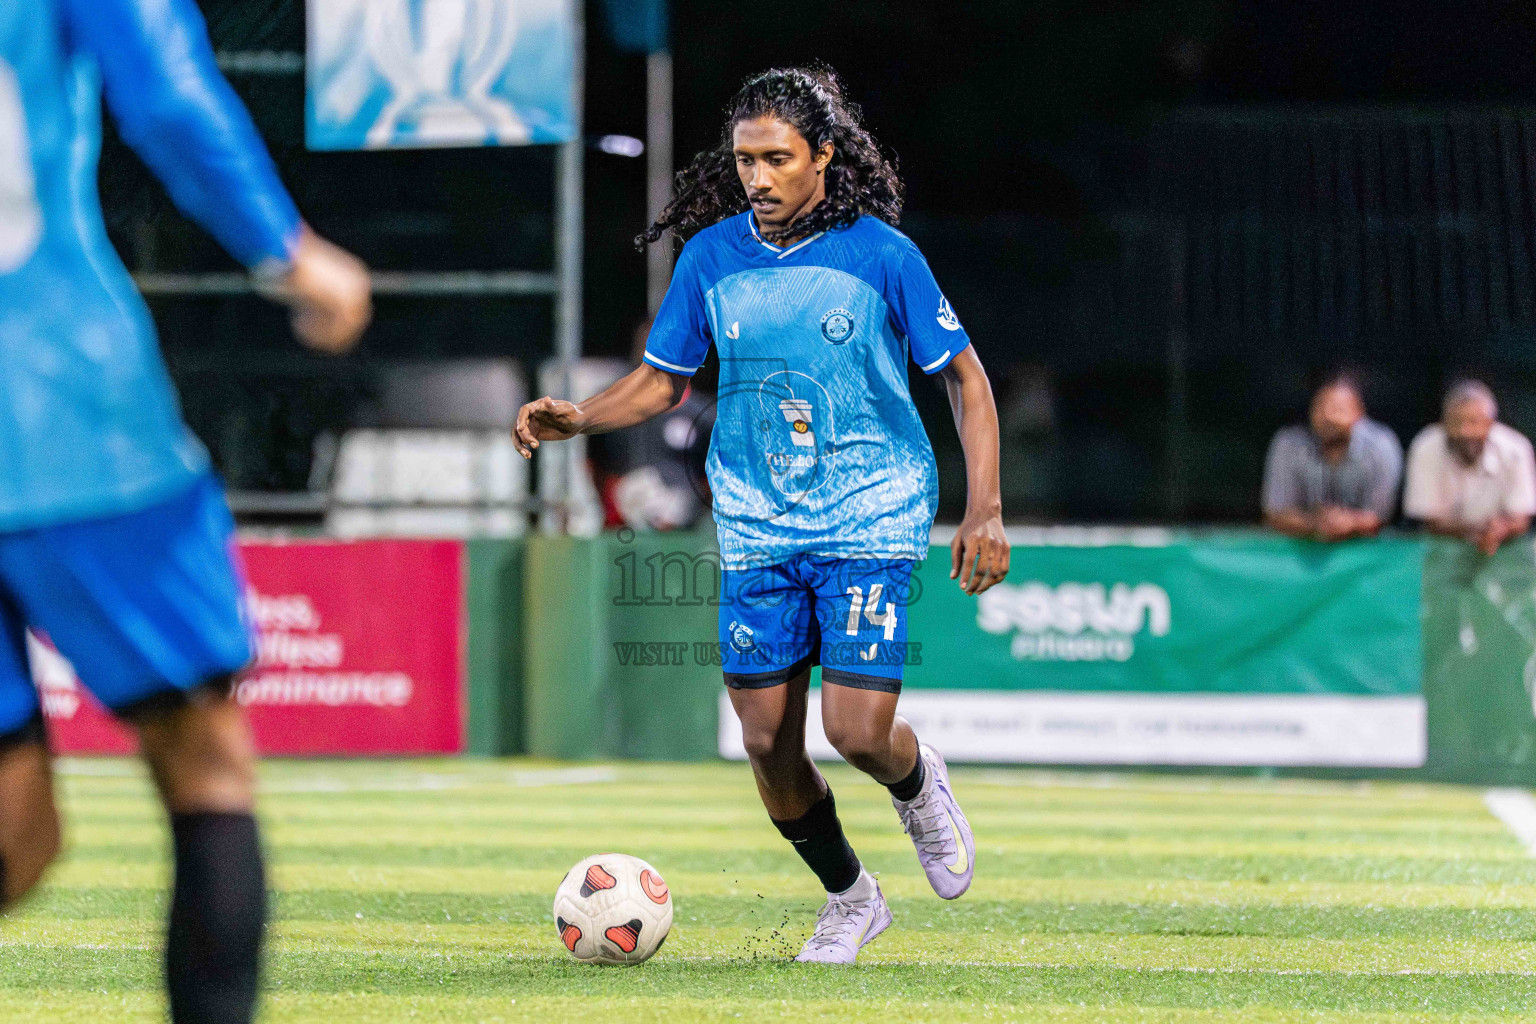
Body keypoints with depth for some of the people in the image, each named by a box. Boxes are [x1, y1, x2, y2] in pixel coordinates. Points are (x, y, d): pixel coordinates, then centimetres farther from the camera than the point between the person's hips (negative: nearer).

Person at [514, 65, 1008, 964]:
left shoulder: (880, 254, -7)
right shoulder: (711, 257, 2)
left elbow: (963, 375, -1)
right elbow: (664, 380, 12)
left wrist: (985, 510, -8)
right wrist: (581, 418, -8)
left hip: (870, 520, -3)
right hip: (757, 528, 3)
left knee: (858, 730, -15)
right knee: (769, 743, 0)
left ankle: (919, 787, 23)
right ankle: (848, 897, 25)